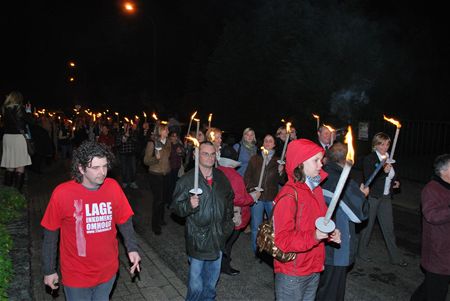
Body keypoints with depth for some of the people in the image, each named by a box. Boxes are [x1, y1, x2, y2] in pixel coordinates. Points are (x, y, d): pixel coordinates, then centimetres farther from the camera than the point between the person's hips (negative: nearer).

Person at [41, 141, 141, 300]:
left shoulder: (113, 187, -12)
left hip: (108, 271, 3)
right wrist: (49, 270, -1)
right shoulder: (62, 193, -20)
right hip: (76, 275, -3)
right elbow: (51, 234, -8)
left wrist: (132, 248, -14)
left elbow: (124, 221, -2)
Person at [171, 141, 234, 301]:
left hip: (217, 235, 5)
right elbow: (176, 206, -14)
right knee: (196, 274, 6)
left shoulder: (221, 177, 3)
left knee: (213, 273, 21)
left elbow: (229, 199, 19)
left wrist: (228, 220, 15)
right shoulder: (187, 179, -14)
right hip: (197, 237, -5)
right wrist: (189, 205, -33)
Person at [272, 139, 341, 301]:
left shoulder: (316, 189, 4)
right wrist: (313, 237, -31)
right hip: (292, 275, -7)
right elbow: (281, 240, -23)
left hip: (314, 269, 8)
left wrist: (330, 233, -3)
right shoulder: (289, 195, -22)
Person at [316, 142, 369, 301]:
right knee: (332, 288, 14)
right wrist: (363, 195, 6)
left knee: (318, 284, 23)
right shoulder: (346, 184, -23)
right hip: (337, 246, -5)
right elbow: (360, 214, -10)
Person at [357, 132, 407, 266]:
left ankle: (395, 257, 21)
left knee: (389, 228, 11)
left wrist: (394, 182, 2)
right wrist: (384, 171, -29)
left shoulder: (388, 157, 6)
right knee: (367, 225, 9)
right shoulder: (369, 159, -13)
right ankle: (362, 251, 27)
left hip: (386, 197, 5)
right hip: (372, 197, -5)